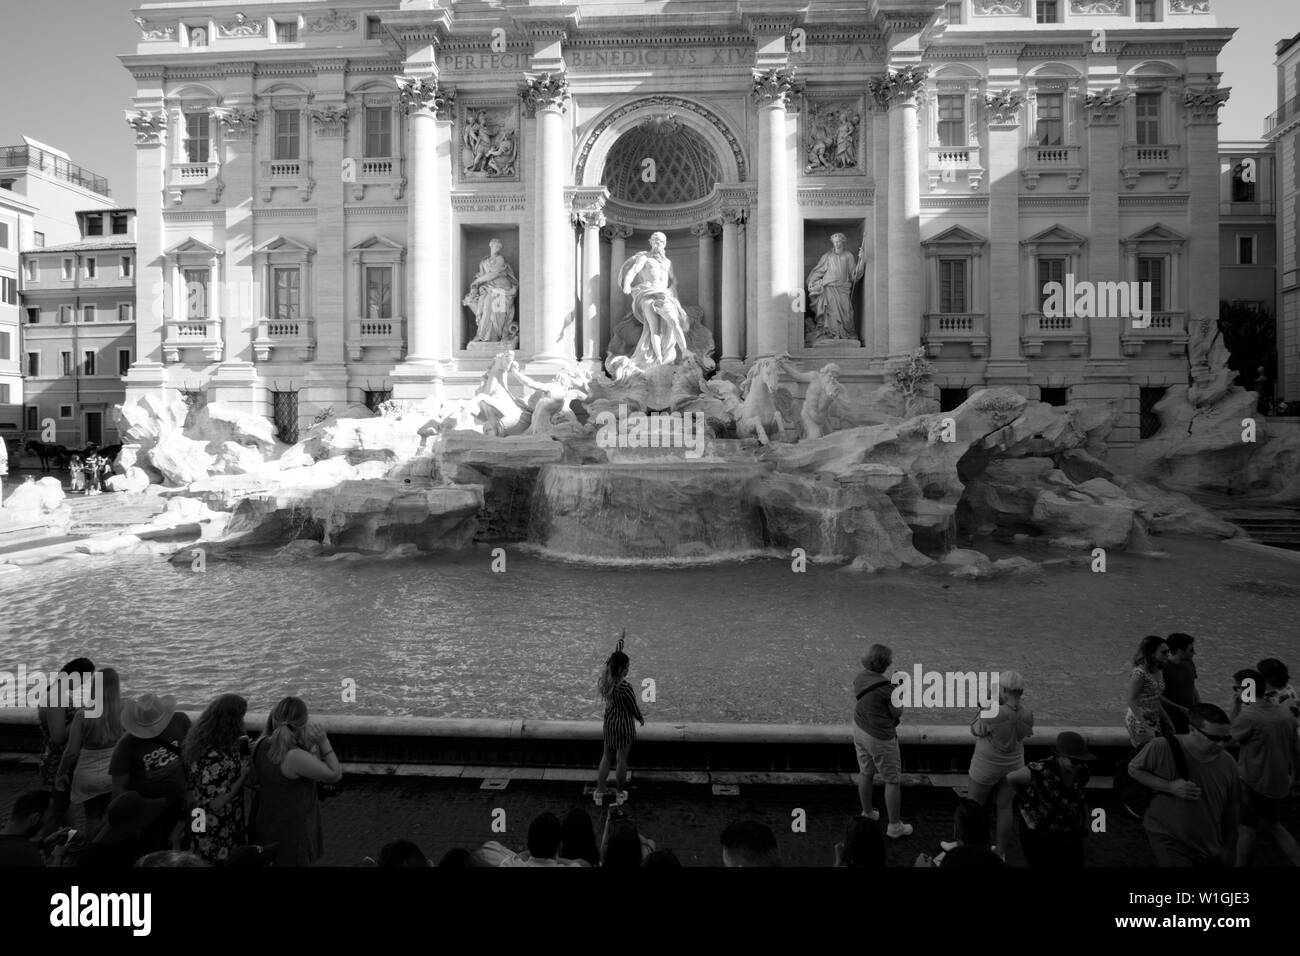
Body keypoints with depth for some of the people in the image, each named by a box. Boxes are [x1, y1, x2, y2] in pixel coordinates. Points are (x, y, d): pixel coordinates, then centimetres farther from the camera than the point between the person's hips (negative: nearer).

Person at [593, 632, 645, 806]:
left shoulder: (606, 678, -12)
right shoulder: (625, 687, -31)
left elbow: (616, 656, 4)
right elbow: (634, 708, -16)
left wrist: (621, 640, 18)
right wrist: (641, 719, 5)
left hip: (609, 721, 6)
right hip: (623, 725, -6)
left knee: (606, 757, 20)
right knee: (621, 760, 13)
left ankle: (599, 793, 28)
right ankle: (620, 794, 30)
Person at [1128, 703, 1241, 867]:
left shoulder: (1228, 765, -5)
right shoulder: (1162, 748, -20)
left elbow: (1230, 809, 8)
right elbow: (1133, 769, -7)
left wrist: (1227, 847, 17)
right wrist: (1170, 787, -21)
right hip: (1167, 838, -5)